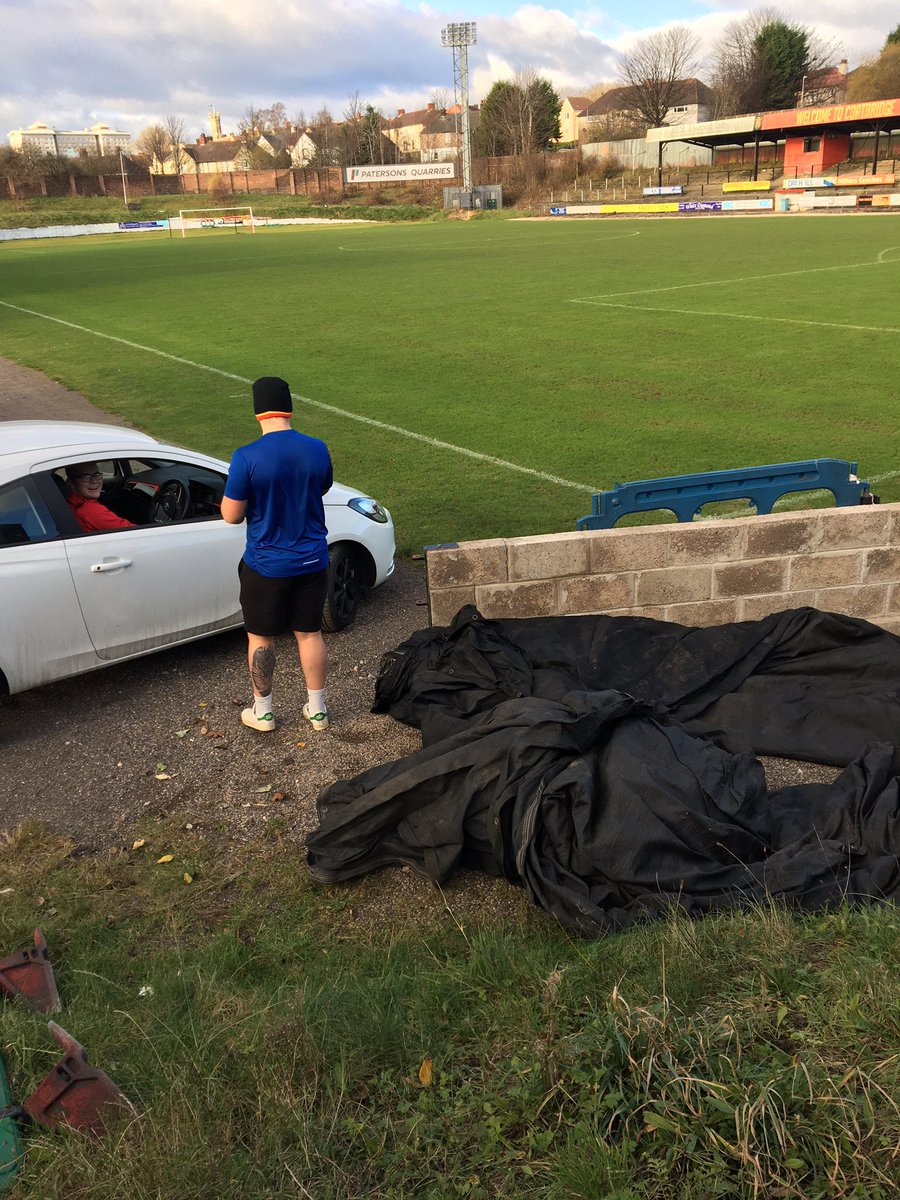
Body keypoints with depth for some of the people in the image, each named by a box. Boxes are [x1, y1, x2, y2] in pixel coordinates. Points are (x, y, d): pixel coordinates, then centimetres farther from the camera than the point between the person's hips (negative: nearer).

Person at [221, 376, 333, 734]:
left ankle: (262, 711, 28)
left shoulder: (247, 458, -20)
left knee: (261, 638, 14)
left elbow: (231, 515, -13)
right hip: (312, 561, 4)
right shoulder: (317, 450, -8)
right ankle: (317, 709, 28)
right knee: (309, 634, 17)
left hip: (266, 566, -3)